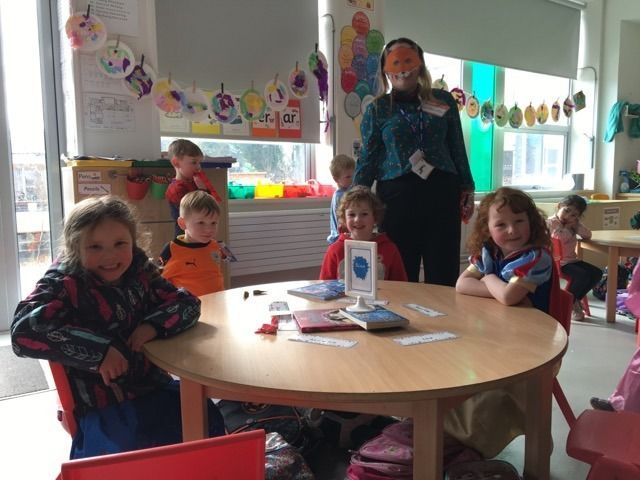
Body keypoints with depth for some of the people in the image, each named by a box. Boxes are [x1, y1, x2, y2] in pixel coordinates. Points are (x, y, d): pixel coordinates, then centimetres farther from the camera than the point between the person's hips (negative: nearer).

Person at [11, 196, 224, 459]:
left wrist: (154, 325, -15)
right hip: (99, 405, -5)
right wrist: (99, 351, -29)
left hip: (151, 385, 6)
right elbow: (24, 331, -27)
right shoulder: (64, 283, -11)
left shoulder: (139, 271, 4)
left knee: (208, 422, -3)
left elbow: (187, 302, 5)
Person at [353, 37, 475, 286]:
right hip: (397, 194, -1)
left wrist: (467, 189, 12)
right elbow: (367, 159, 8)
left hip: (441, 192, 2)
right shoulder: (377, 109, 8)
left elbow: (457, 148, 16)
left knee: (444, 276, 1)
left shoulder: (443, 101, 12)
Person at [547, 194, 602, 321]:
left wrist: (576, 225, -5)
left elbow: (588, 235, 7)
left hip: (571, 259, 9)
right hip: (558, 262, -9)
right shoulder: (551, 222, -10)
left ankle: (575, 299, 9)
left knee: (597, 273, -2)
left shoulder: (572, 223, 14)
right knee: (583, 275, -26)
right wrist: (567, 227, -11)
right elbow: (561, 239, -25)